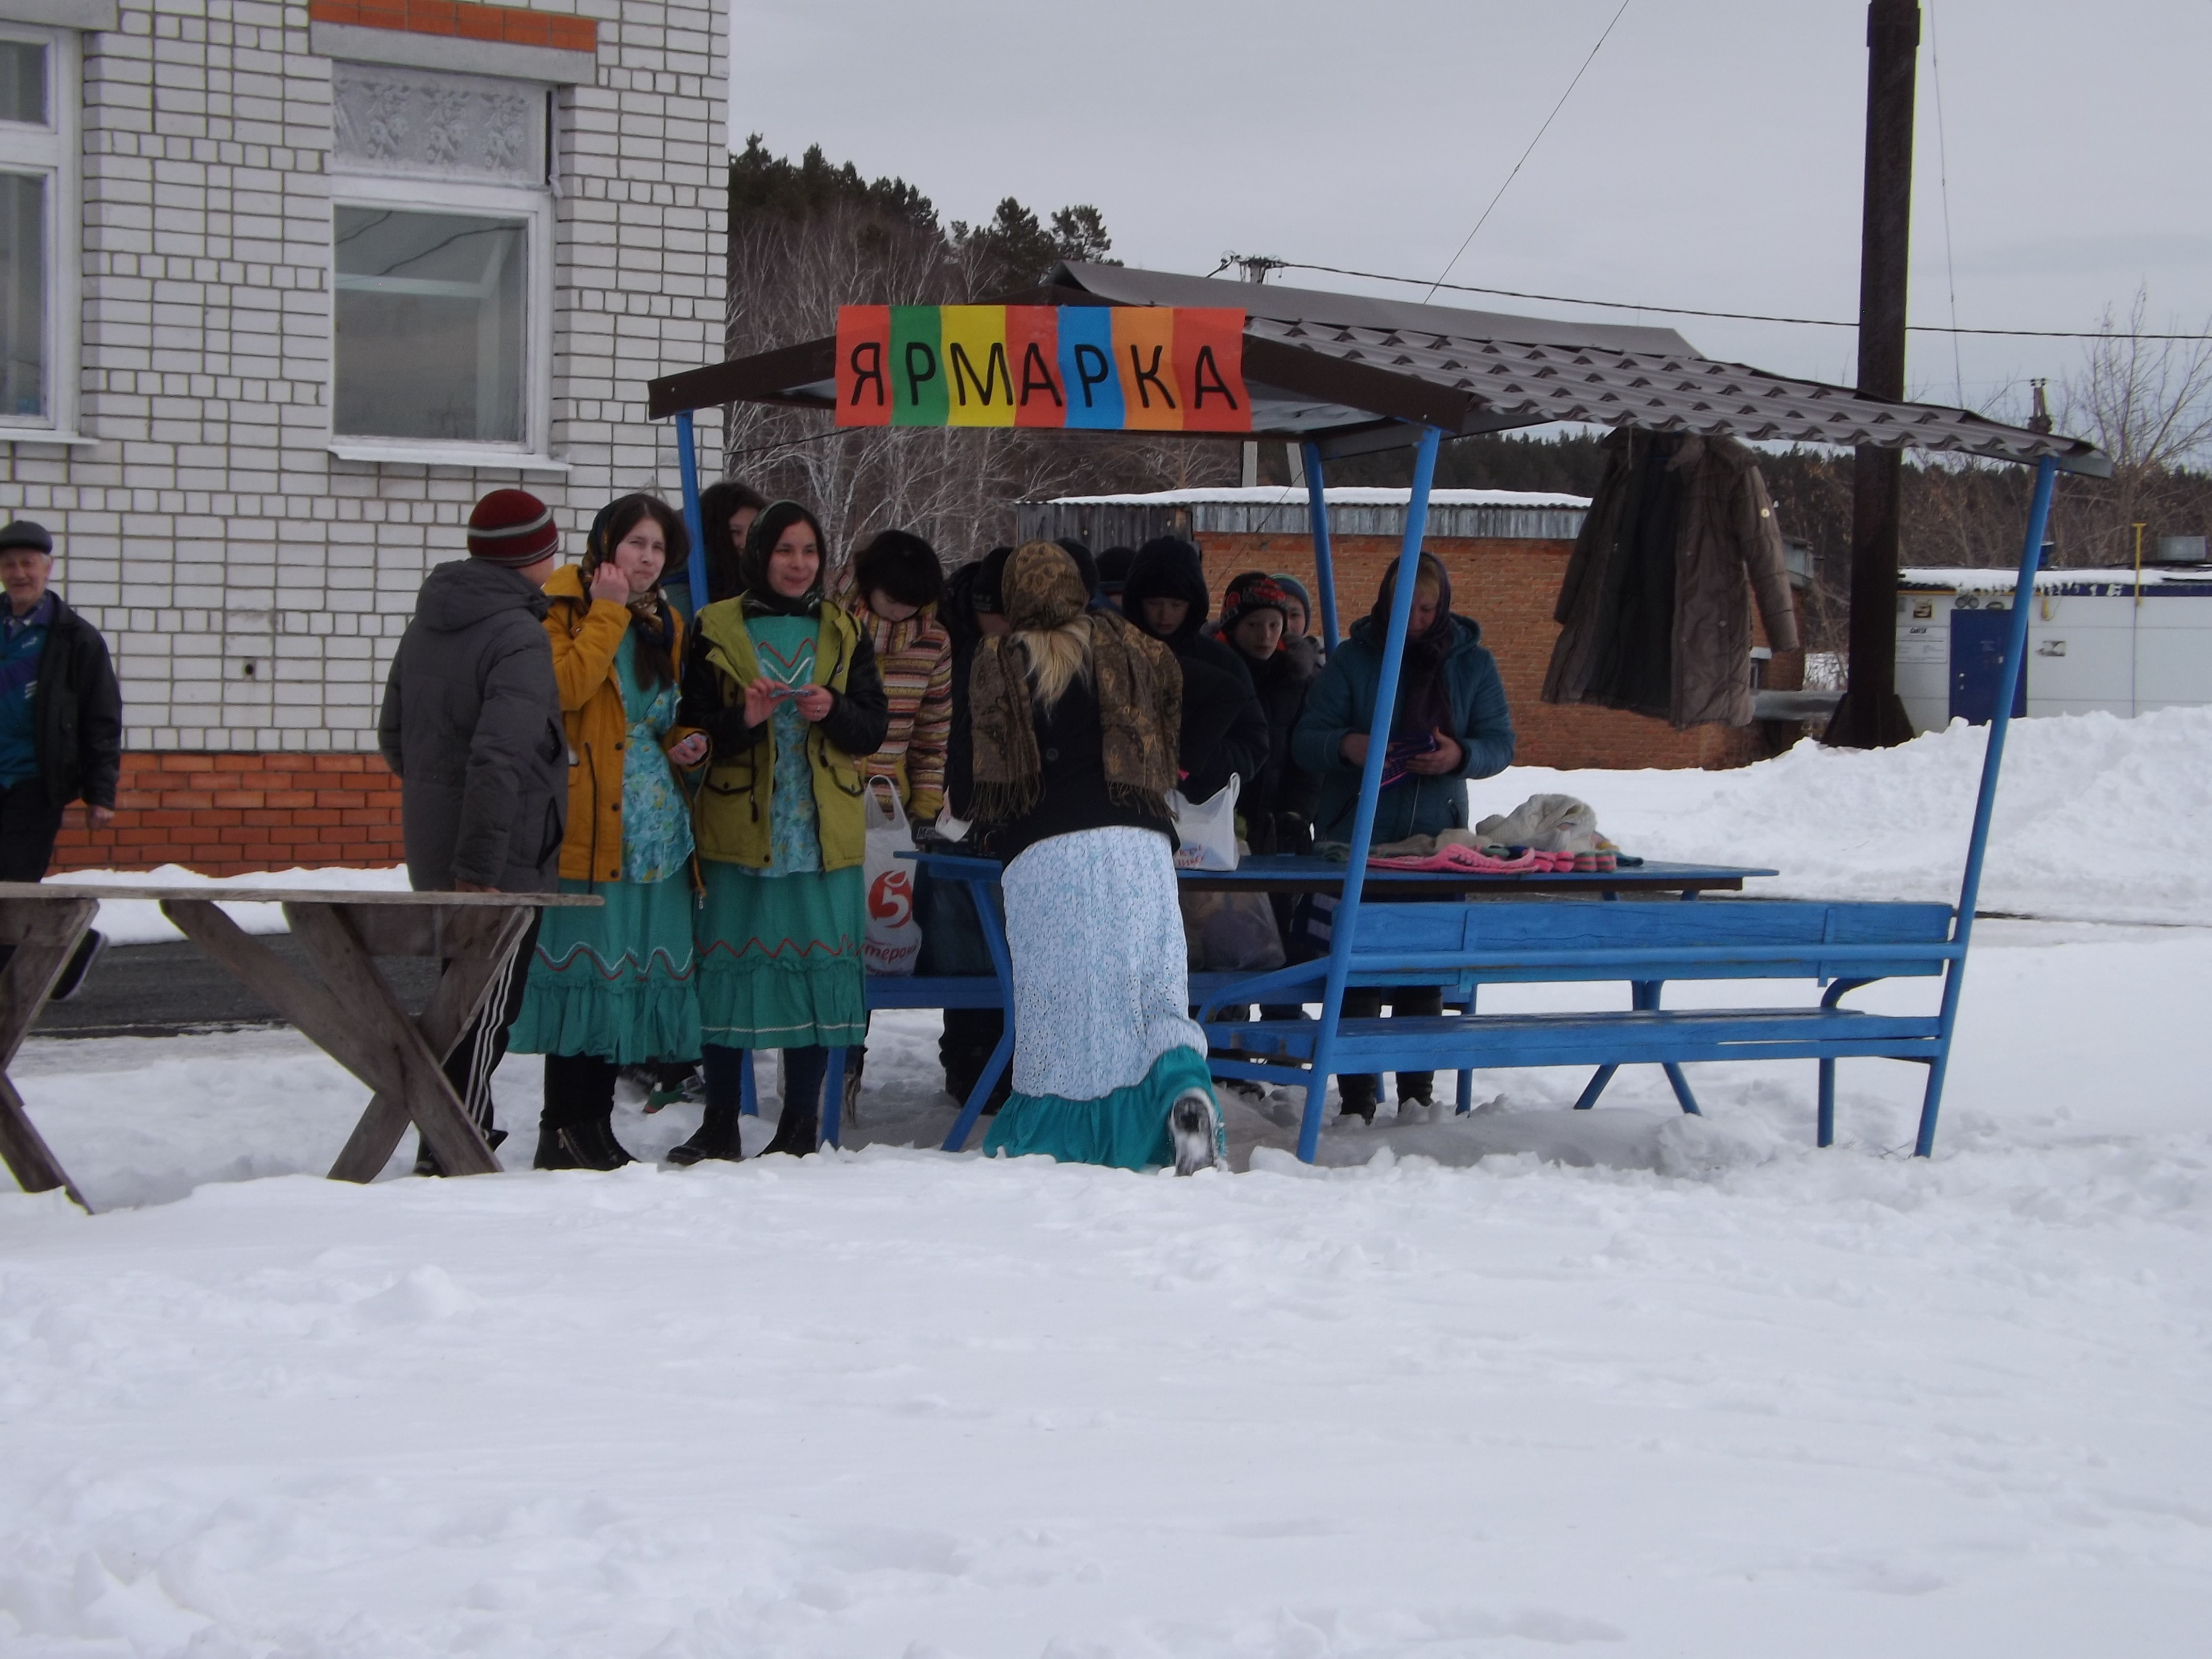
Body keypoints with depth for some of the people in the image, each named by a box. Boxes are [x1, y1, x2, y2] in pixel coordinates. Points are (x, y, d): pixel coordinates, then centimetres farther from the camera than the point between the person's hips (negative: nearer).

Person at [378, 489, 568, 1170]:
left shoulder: (425, 623, 10)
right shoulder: (520, 637, -16)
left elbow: (392, 736, 17)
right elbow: (500, 758, -25)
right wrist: (480, 864, -25)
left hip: (432, 851, 8)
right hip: (507, 859, -8)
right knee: (488, 1011, -2)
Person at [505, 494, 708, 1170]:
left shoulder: (665, 624, 19)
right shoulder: (564, 607, -3)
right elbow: (565, 686, -20)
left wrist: (686, 742, 8)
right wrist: (608, 613, -15)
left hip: (654, 827, 8)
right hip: (585, 826, -7)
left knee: (635, 967, 7)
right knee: (584, 962, -10)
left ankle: (594, 1123, 14)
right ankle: (566, 1130, -5)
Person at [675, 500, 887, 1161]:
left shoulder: (843, 633, 12)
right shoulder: (716, 631, 4)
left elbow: (873, 730, 8)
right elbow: (692, 733, 0)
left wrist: (834, 711, -12)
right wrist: (741, 719, -19)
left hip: (822, 834, 2)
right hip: (735, 830, -2)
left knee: (815, 964, 0)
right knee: (728, 963, -2)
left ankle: (801, 1124, 8)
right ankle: (719, 1124, 7)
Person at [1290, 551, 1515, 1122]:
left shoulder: (1472, 663, 7)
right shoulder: (1352, 658, 0)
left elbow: (1500, 743, 5)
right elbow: (1305, 740, -3)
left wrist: (1461, 755, -18)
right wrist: (1345, 745, -26)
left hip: (1435, 841, 2)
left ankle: (1417, 1092, 14)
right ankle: (1355, 1099, -2)